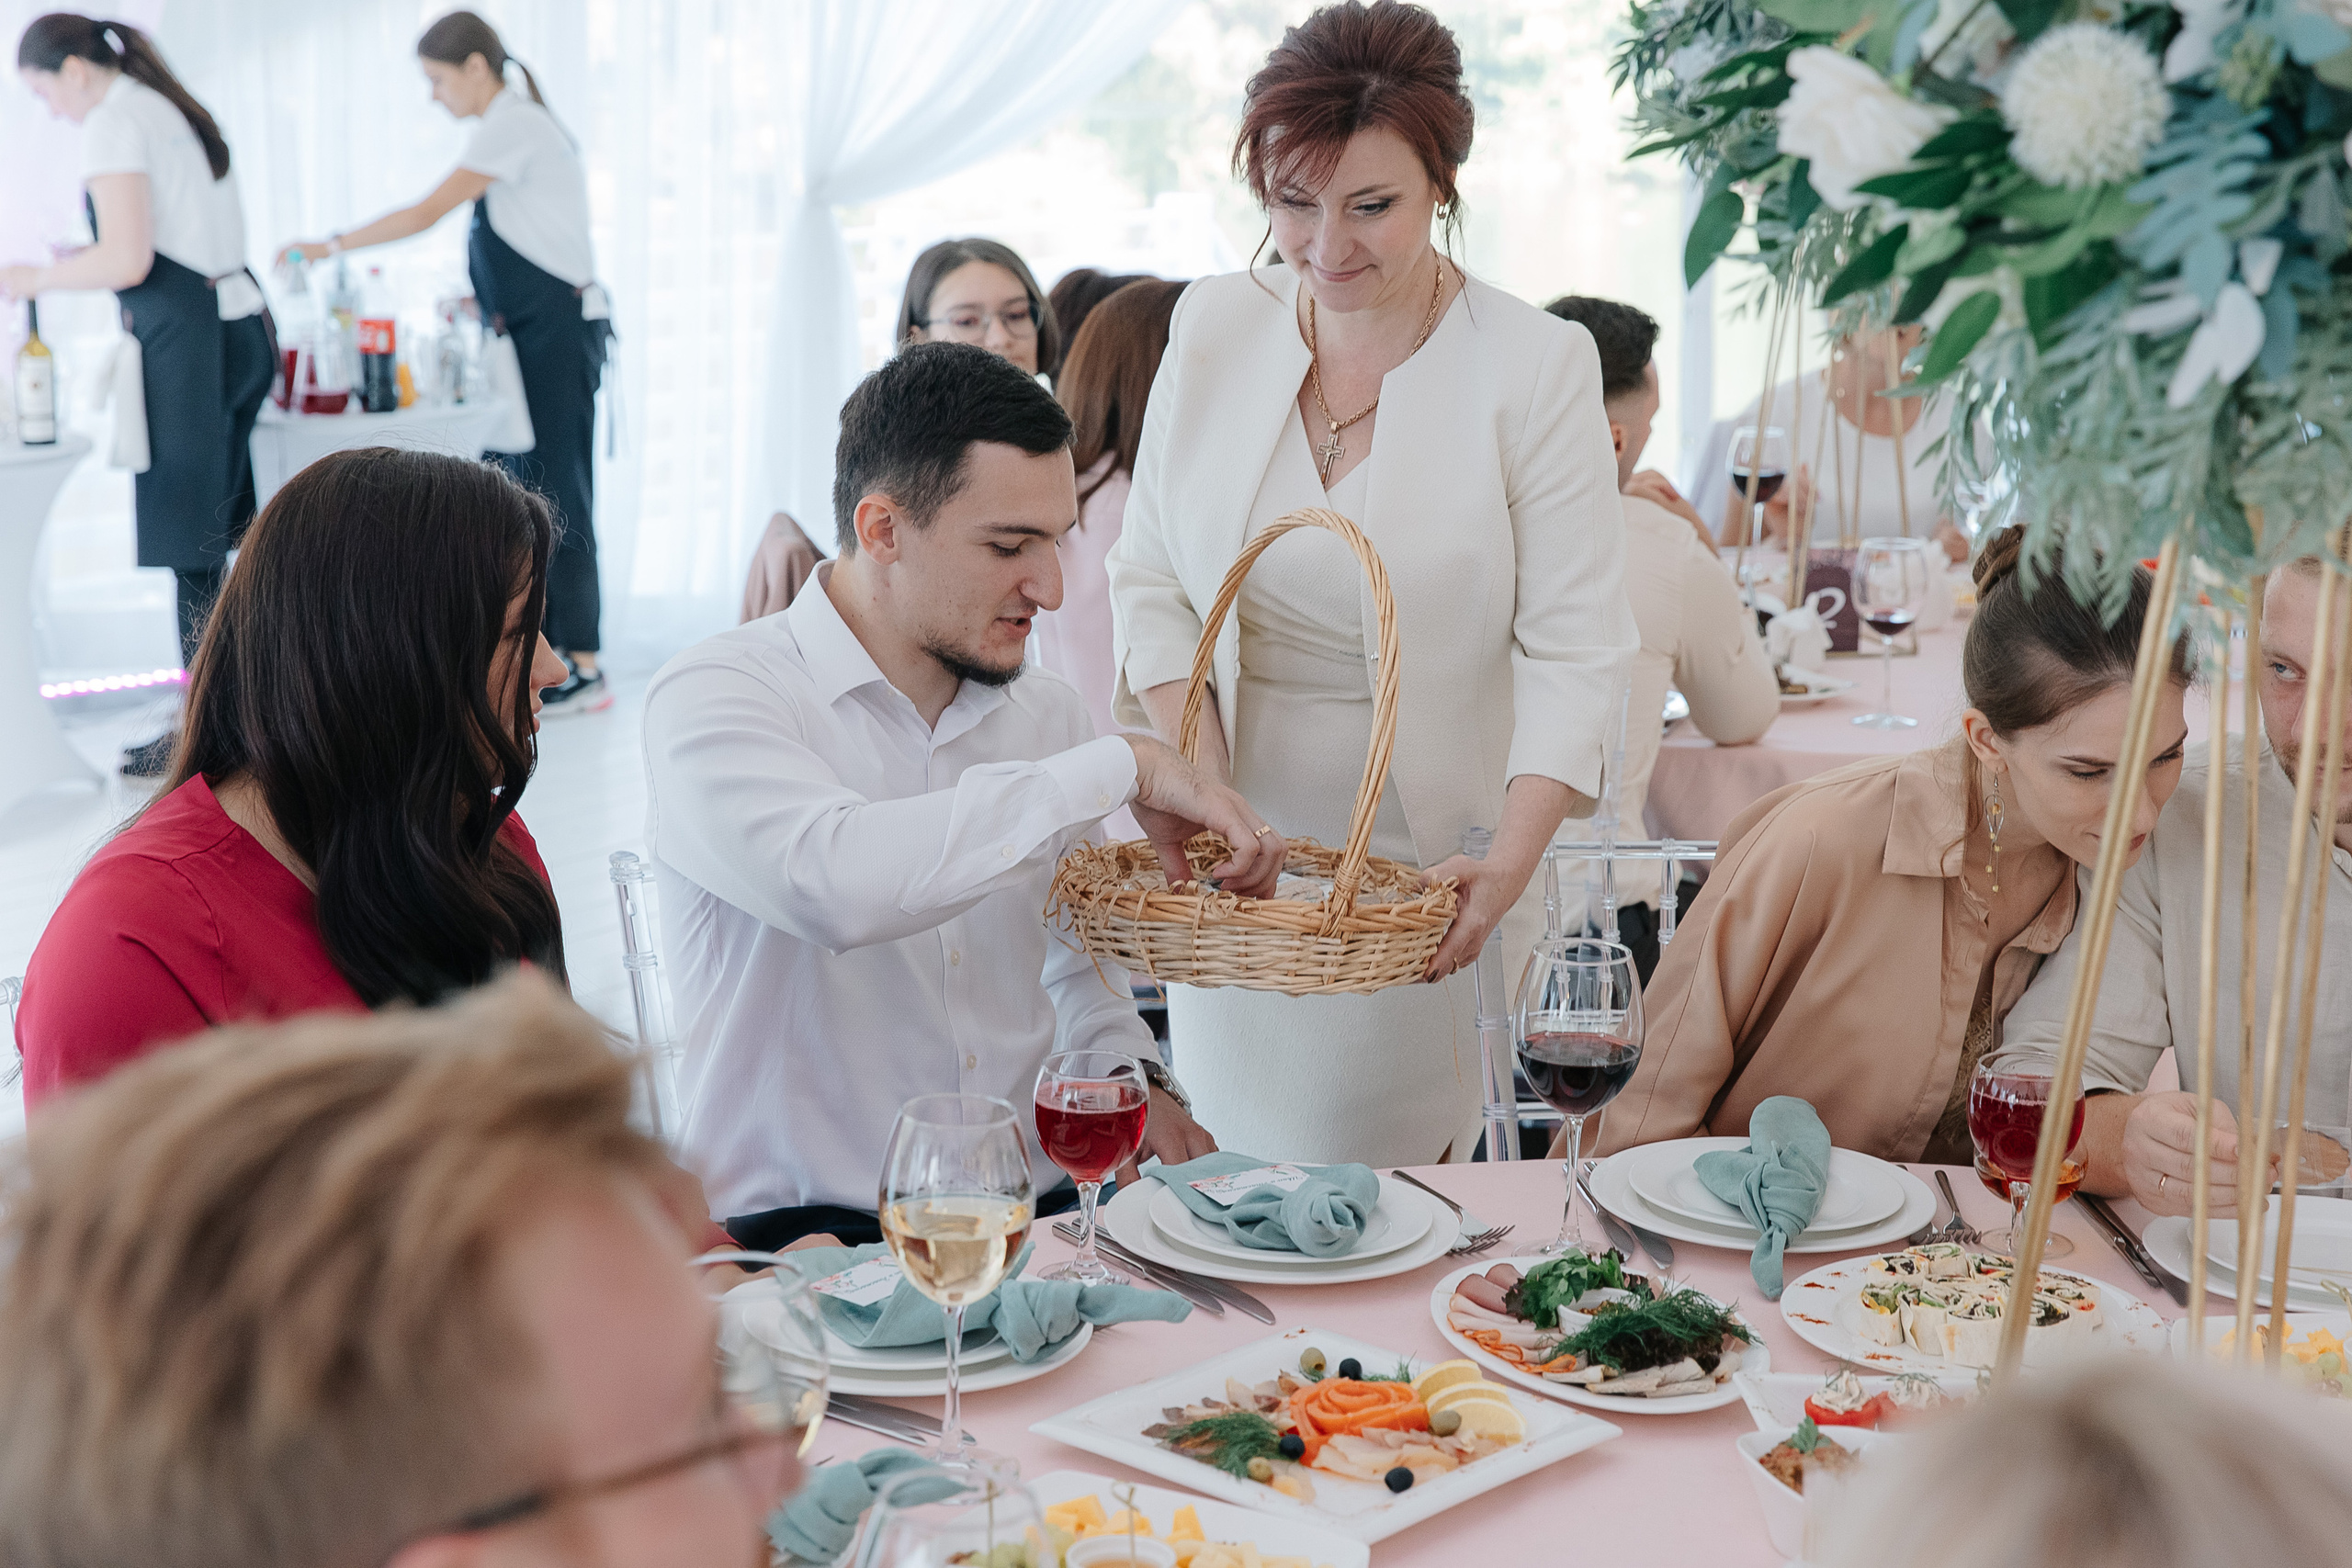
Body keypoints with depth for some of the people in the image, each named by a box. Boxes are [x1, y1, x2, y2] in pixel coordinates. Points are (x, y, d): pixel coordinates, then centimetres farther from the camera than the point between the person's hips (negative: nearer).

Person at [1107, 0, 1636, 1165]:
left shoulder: (1538, 367, -9)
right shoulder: (1212, 328, 1)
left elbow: (1572, 646, -11)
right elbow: (1152, 584, 4)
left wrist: (1514, 855, -25)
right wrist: (1202, 792, -9)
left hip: (1424, 870, -3)